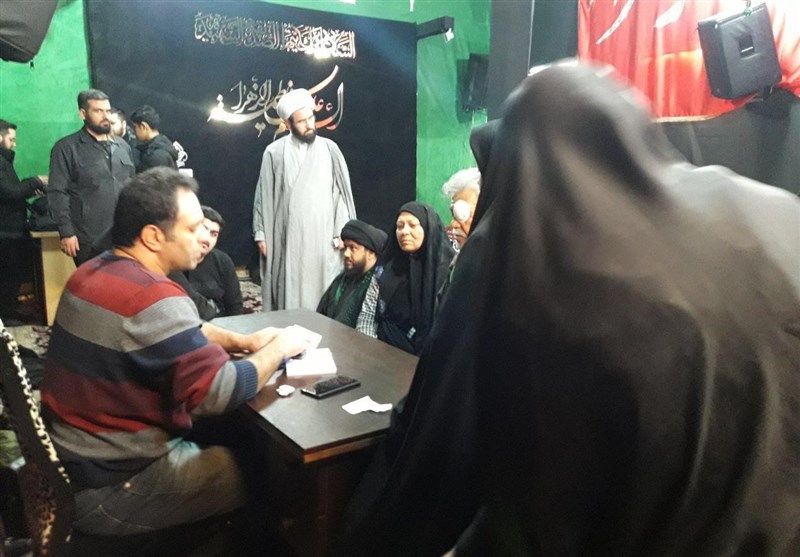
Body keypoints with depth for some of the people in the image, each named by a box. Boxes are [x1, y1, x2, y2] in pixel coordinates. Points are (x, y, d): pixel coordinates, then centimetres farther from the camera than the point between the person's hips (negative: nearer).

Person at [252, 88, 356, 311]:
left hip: (323, 236, 1)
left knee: (323, 290, 3)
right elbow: (264, 195, 4)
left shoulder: (329, 149, 2)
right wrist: (260, 233, 1)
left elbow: (342, 192, 3)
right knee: (289, 291, 3)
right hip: (288, 236, 0)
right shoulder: (274, 152, 0)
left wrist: (342, 231, -2)